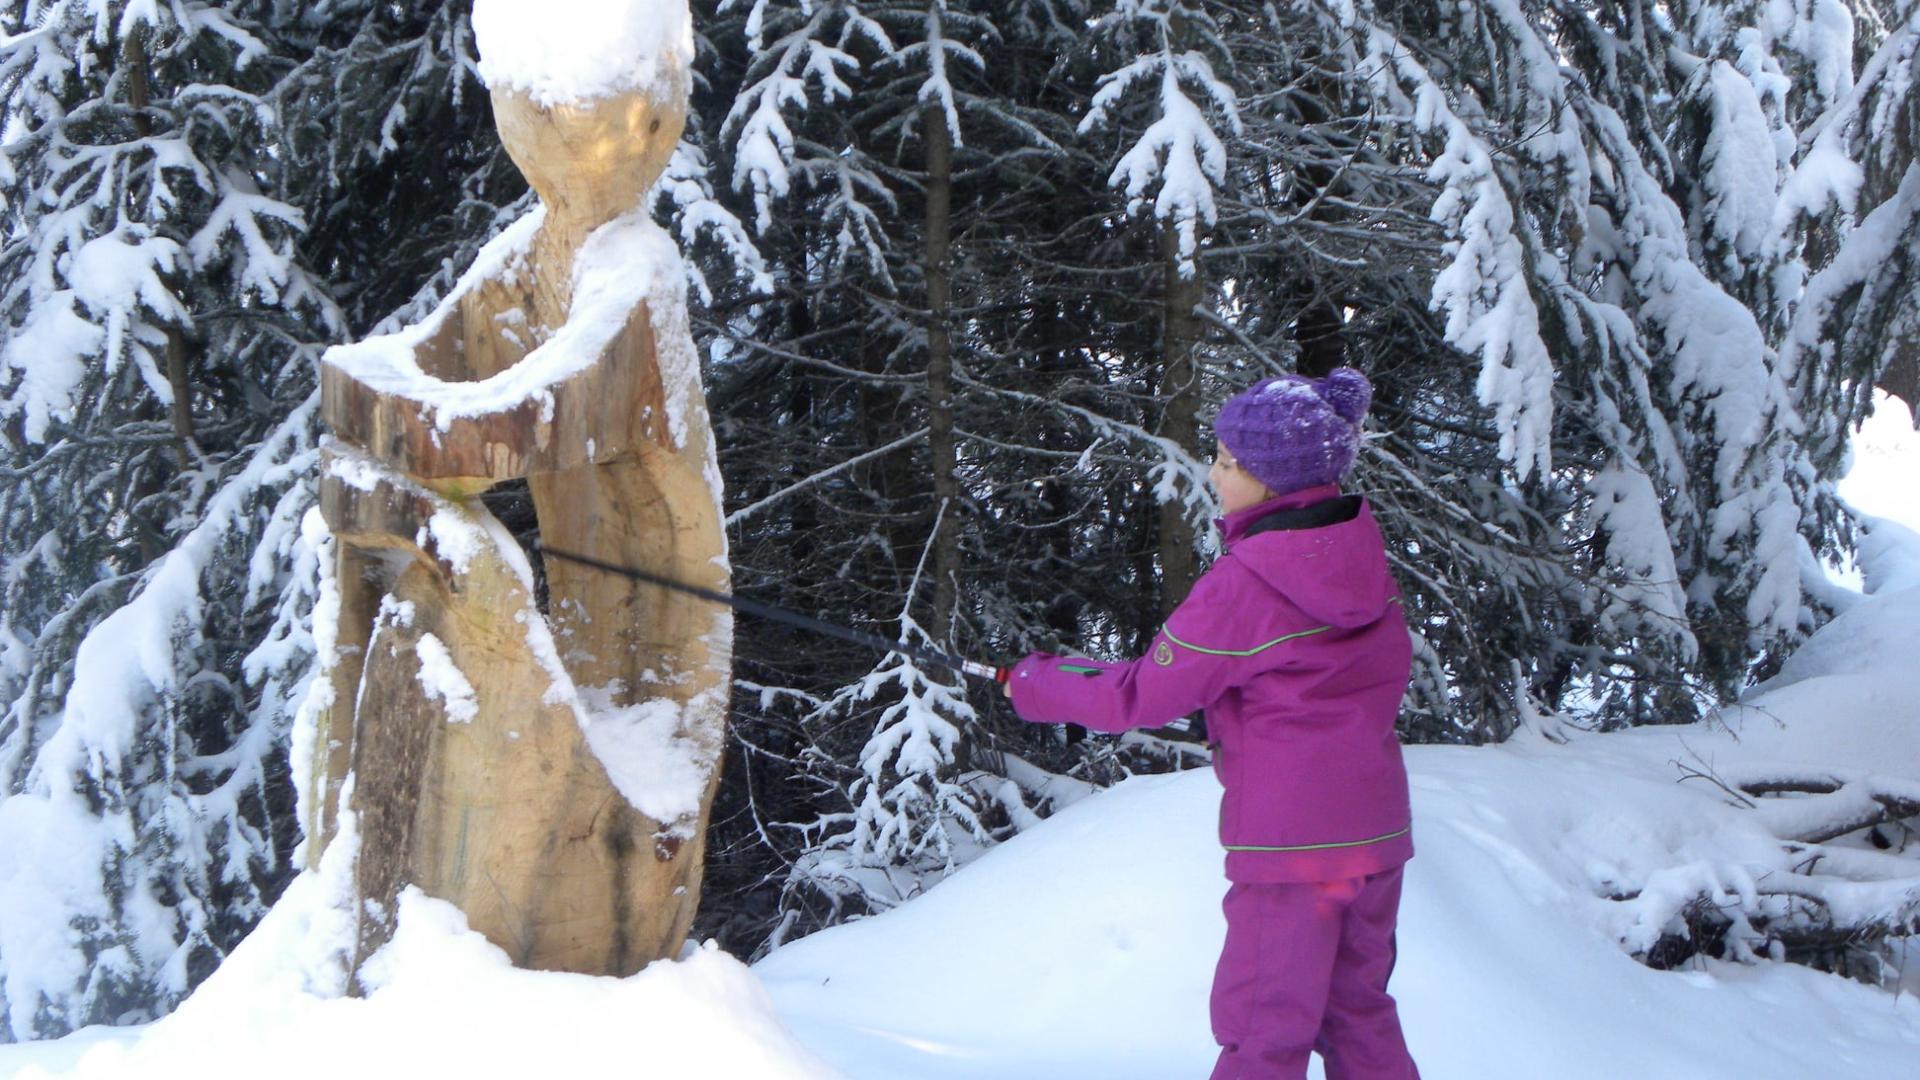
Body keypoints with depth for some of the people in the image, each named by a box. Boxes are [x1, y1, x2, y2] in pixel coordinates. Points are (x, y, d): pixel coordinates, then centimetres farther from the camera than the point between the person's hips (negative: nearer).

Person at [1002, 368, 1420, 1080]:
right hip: (1377, 828, 7)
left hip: (1288, 841, -7)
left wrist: (1032, 684, 4)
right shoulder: (1366, 558, 2)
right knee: (1359, 1013, 19)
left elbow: (1142, 698, -11)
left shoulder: (1243, 583, -18)